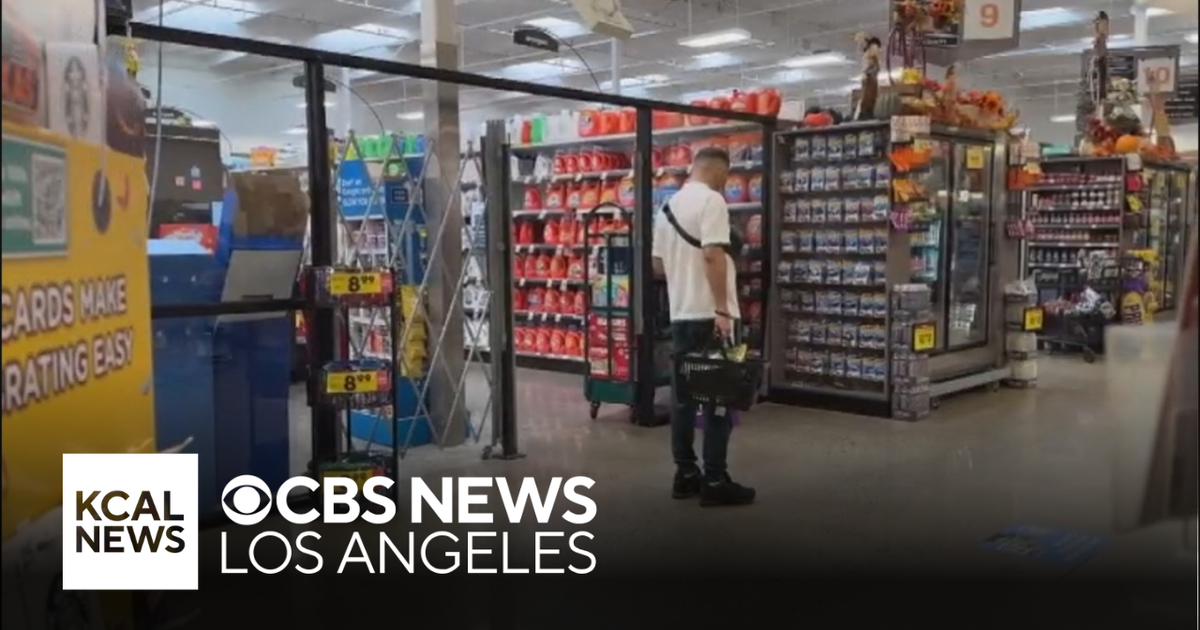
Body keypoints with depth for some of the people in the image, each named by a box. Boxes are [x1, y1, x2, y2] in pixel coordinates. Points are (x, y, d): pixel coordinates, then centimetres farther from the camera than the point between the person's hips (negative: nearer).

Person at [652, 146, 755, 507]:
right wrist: (722, 309, -22)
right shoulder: (711, 200, -11)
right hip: (708, 315, -8)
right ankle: (714, 481, -1)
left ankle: (685, 473, 17)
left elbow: (658, 264, 19)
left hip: (680, 314, 9)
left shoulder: (668, 206, 15)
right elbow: (713, 254, -22)